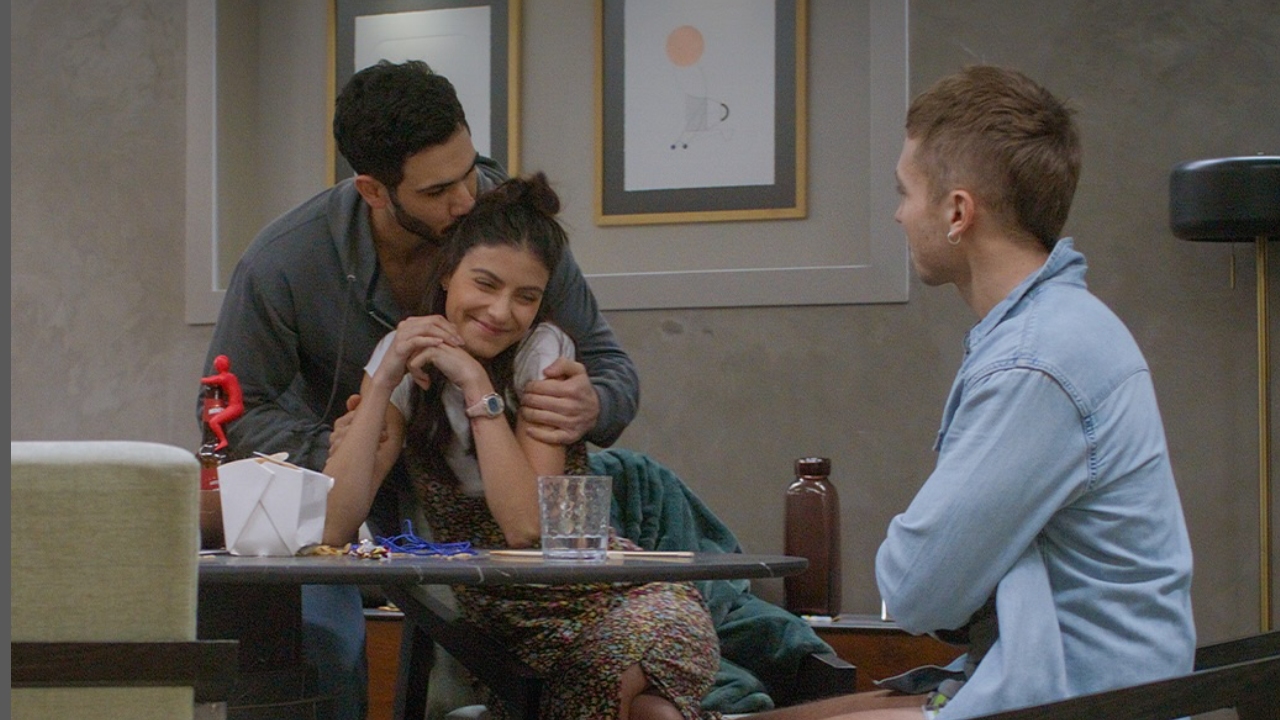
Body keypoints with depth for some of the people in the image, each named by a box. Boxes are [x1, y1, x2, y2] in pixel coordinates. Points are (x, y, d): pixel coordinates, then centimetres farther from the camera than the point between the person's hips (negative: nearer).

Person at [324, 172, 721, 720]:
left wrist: (477, 382, -21)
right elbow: (333, 529, -15)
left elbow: (526, 528, -21)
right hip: (488, 610, 2)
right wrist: (383, 381, -18)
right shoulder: (401, 356, -2)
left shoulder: (545, 352, -8)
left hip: (599, 590, -2)